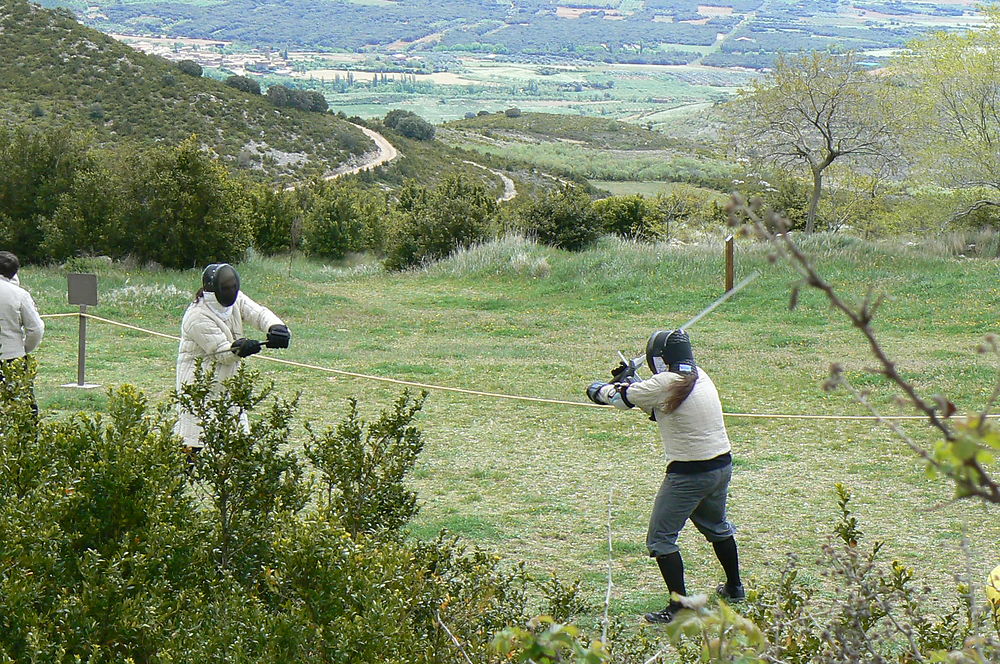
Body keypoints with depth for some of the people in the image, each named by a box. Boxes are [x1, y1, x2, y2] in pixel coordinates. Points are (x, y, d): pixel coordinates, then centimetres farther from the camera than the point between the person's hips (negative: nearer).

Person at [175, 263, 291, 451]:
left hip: (229, 379, 8)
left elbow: (259, 313, -11)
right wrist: (238, 349, -46)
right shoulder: (197, 317, -21)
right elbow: (221, 351, -25)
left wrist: (275, 327, -33)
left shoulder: (235, 300, 0)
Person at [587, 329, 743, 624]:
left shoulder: (665, 383, -18)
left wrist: (598, 389, 13)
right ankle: (734, 588, 44)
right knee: (716, 527, 29)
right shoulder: (700, 376, 5)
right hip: (722, 465, 8)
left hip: (688, 473, -8)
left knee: (661, 538, 0)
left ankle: (679, 606, -3)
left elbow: (622, 397, -6)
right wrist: (631, 379, 17)